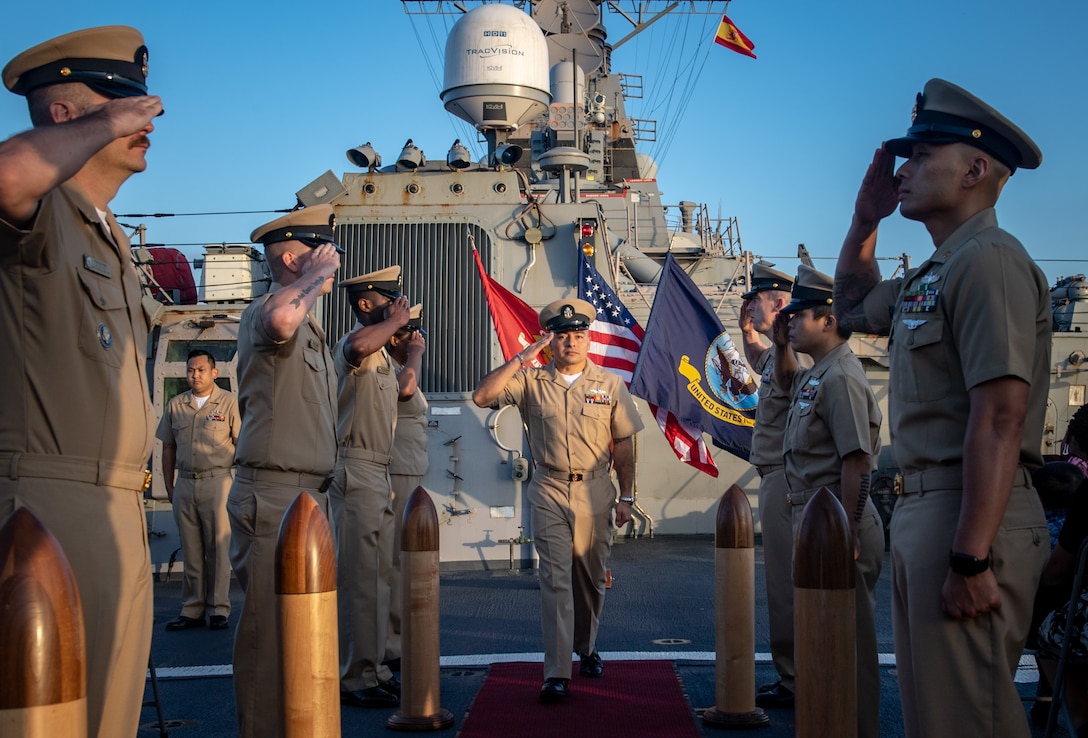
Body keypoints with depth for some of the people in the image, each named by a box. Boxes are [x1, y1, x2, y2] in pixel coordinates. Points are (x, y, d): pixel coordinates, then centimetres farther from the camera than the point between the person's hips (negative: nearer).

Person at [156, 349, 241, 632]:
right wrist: (169, 485, 12)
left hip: (218, 480, -4)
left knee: (218, 548, -3)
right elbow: (168, 447, 16)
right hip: (185, 482, 4)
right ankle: (192, 611, 11)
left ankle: (219, 609, 3)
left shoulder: (229, 402, 1)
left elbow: (243, 445, -1)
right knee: (191, 551, 7)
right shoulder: (175, 404, 13)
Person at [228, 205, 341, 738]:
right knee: (270, 636, -7)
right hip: (275, 498, -10)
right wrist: (318, 273, -20)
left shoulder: (311, 333, 21)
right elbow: (280, 318, -38)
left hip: (309, 495, 10)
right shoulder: (264, 314, -10)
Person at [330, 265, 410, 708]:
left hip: (377, 472, 11)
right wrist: (396, 321, -23)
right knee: (359, 575, -10)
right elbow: (359, 345, -38)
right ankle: (354, 680, -6)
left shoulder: (381, 354, 22)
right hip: (356, 468, -11)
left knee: (379, 573, 14)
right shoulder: (355, 343, -11)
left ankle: (373, 670, 22)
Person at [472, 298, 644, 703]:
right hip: (549, 492, -2)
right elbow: (482, 396, -12)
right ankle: (556, 673, -8)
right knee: (556, 579, -7)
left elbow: (624, 445, 7)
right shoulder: (530, 381, 1)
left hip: (595, 492, 2)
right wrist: (522, 357, -13)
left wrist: (626, 496, 3)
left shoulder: (609, 384, 5)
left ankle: (587, 648, 35)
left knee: (591, 577, 13)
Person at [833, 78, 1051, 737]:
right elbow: (855, 308, 37)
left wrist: (970, 557, -27)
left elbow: (1000, 418, -22)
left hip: (967, 516, -10)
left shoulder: (988, 261, -14)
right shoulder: (933, 274, 18)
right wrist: (866, 218, 22)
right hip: (922, 510, 11)